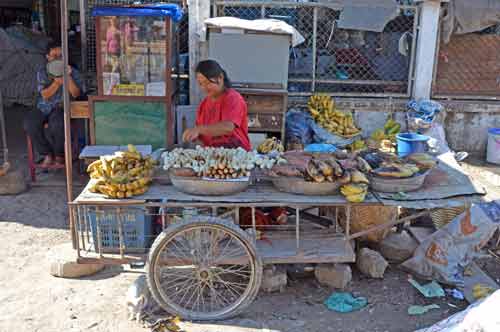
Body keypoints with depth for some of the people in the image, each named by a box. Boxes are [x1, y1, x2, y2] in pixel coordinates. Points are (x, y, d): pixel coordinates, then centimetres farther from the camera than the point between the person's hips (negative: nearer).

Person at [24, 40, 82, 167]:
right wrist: (58, 81, -14)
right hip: (43, 108, 3)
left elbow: (75, 94, -5)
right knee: (30, 124, -27)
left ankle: (59, 154, -11)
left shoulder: (72, 72, 7)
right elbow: (45, 95, -3)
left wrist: (68, 77, -16)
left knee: (57, 124, -36)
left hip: (61, 108, -2)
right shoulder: (42, 73, 9)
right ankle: (47, 154, -8)